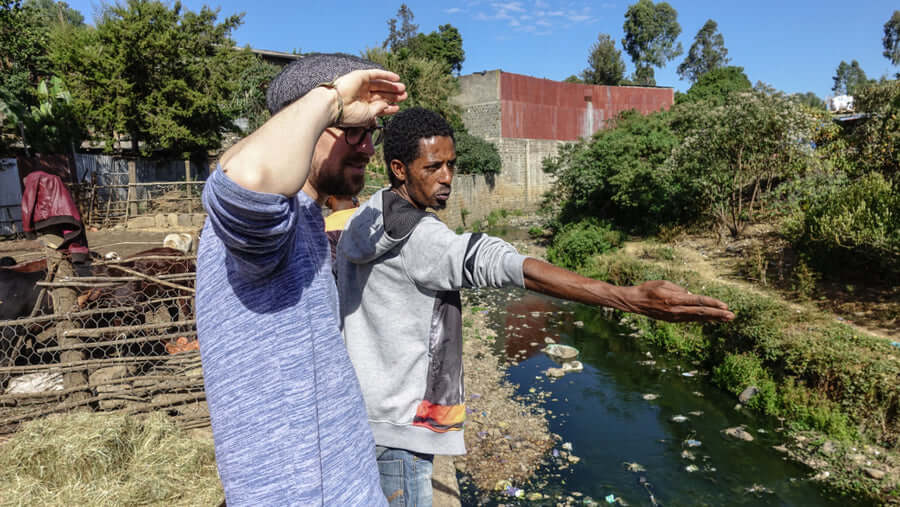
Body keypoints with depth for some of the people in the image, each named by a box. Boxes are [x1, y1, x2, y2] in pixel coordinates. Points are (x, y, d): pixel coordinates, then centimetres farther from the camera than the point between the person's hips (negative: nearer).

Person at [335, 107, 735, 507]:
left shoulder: (364, 224, 7)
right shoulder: (411, 233, -23)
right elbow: (497, 262, -35)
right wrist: (631, 298, -41)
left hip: (368, 414, 10)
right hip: (397, 425, -10)